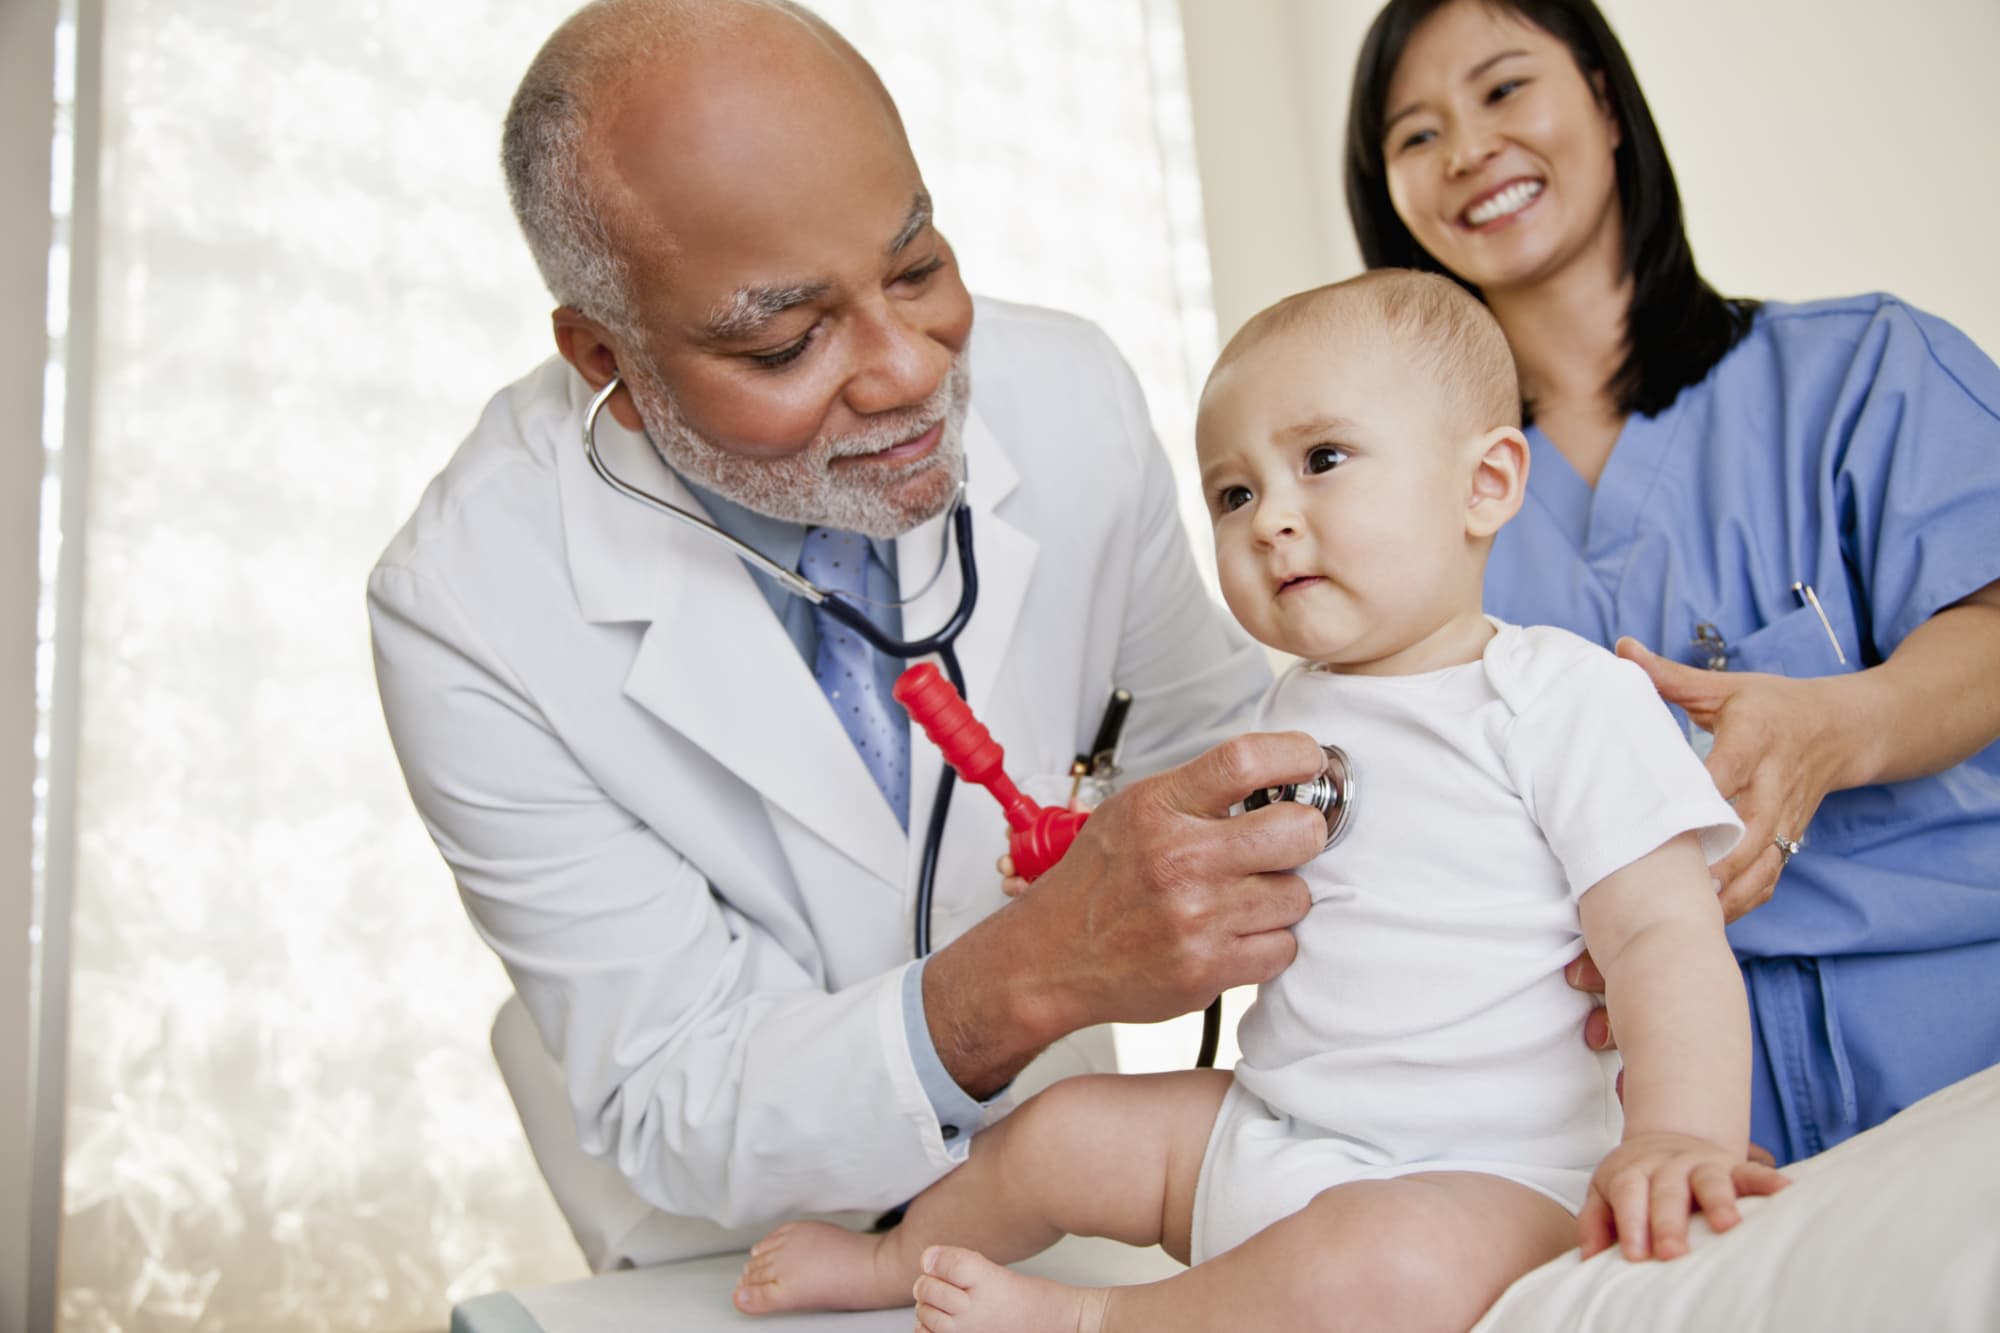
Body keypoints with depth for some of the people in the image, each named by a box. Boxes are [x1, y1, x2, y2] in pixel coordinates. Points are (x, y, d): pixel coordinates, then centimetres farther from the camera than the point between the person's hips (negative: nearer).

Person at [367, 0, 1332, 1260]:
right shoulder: (467, 615, -25)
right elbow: (673, 1118, -22)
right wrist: (1034, 973, -39)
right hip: (739, 1245, -2)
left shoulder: (1071, 393, -16)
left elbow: (1207, 724, 0)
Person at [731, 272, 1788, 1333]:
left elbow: (1667, 937, -16)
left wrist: (1681, 1135, -32)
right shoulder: (1292, 711, 10)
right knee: (1058, 1132, 11)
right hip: (1264, 1129, 7)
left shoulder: (1565, 697, -11)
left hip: (1485, 1175, -6)